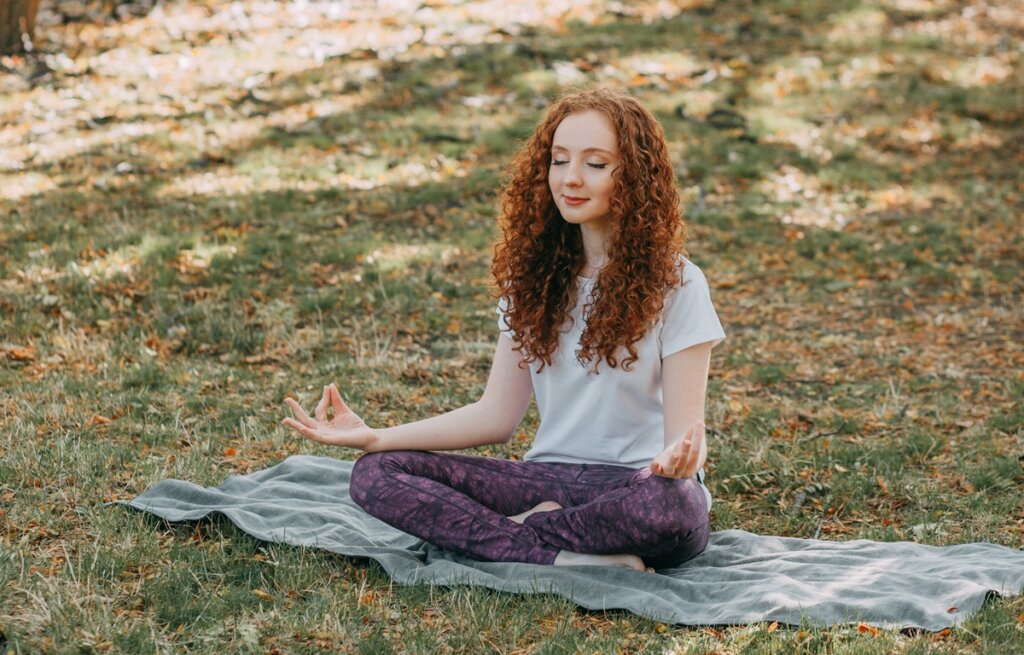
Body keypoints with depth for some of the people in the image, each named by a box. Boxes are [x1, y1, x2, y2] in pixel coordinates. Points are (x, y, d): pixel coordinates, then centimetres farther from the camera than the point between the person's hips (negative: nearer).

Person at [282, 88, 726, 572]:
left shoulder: (674, 284, -5)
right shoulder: (535, 274, 9)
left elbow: (684, 429, -11)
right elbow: (497, 414, 7)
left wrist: (679, 457, -37)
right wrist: (376, 437, -4)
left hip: (640, 482, -4)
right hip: (551, 477, 4)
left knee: (667, 503, -41)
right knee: (375, 474, -15)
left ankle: (525, 531, -15)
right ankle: (573, 557, -25)